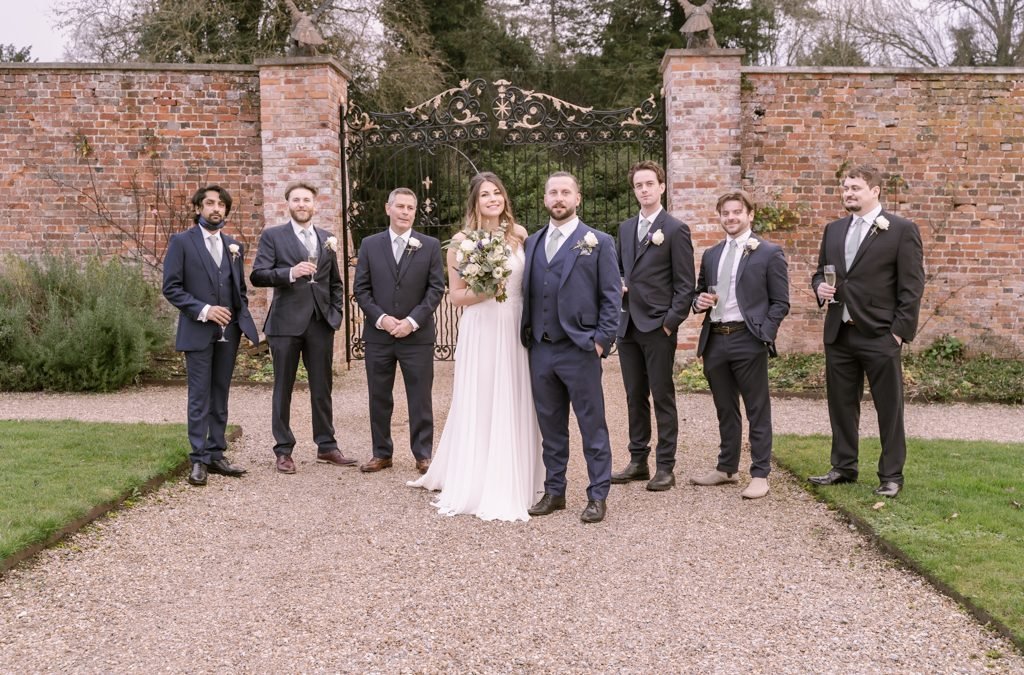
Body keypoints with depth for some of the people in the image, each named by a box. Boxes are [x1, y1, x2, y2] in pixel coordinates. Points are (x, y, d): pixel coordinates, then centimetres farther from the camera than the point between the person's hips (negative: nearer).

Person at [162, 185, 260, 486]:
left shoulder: (234, 246, 13)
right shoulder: (181, 242, -2)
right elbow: (171, 287, -7)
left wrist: (243, 318, 6)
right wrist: (203, 310, -16)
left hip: (228, 333, 5)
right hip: (198, 333, -5)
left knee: (220, 397, 9)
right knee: (200, 399, -2)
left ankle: (216, 455, 16)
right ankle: (199, 460, 5)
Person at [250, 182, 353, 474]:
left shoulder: (327, 238, 13)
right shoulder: (272, 236, 1)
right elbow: (257, 275, -9)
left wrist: (336, 313, 6)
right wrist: (290, 273, -23)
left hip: (321, 323, 3)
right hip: (286, 323, -3)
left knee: (322, 389, 9)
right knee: (283, 389, 4)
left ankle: (326, 446, 19)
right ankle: (284, 450, 12)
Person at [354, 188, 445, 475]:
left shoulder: (430, 246, 2)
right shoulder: (370, 244, 6)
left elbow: (436, 289, -3)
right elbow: (361, 289, 3)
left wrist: (412, 321, -12)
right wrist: (381, 319, -10)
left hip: (417, 335, -2)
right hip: (378, 335, 2)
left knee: (420, 398, 4)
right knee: (379, 397, 9)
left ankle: (423, 454, 15)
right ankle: (381, 453, 21)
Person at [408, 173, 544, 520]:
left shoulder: (520, 234, 7)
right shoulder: (461, 241, -1)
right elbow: (455, 296, 1)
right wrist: (483, 291, -15)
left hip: (516, 329, 3)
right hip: (480, 331, -3)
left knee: (514, 405, 7)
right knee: (479, 405, 0)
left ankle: (512, 483, 19)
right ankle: (475, 483, 13)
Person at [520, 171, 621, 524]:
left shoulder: (598, 242, -1)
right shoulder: (532, 242, 13)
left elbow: (612, 296, -3)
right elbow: (527, 292, 13)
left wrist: (602, 341, -9)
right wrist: (526, 335, 5)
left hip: (580, 350, -5)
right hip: (540, 349, 5)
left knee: (592, 426, 2)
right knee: (550, 426, 13)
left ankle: (598, 496, 11)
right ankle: (554, 491, 24)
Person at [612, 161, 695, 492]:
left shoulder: (675, 229, -4)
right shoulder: (625, 228, 14)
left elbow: (685, 284, -6)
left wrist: (671, 322, -13)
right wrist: (618, 284, 1)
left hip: (658, 326, -6)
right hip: (627, 325, 6)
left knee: (662, 397, 0)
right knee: (635, 397, 11)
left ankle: (665, 467, 7)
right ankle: (638, 461, 20)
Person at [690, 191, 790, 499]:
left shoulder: (769, 253, -1)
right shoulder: (710, 255, 15)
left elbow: (780, 302, -2)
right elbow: (700, 293, 23)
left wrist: (764, 335, -12)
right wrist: (699, 301, 0)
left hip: (748, 340, -5)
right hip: (714, 340, 6)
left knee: (757, 410, 1)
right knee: (725, 409, 15)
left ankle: (760, 474, 8)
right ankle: (726, 468, 27)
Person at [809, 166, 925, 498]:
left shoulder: (901, 229, -5)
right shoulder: (833, 229, 12)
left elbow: (911, 286, -7)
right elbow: (820, 271, 22)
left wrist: (900, 331, -12)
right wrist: (820, 287, -2)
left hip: (880, 335, -5)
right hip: (839, 333, 6)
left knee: (889, 408, 4)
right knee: (841, 404, 13)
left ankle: (891, 475, 15)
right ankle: (844, 467, 26)